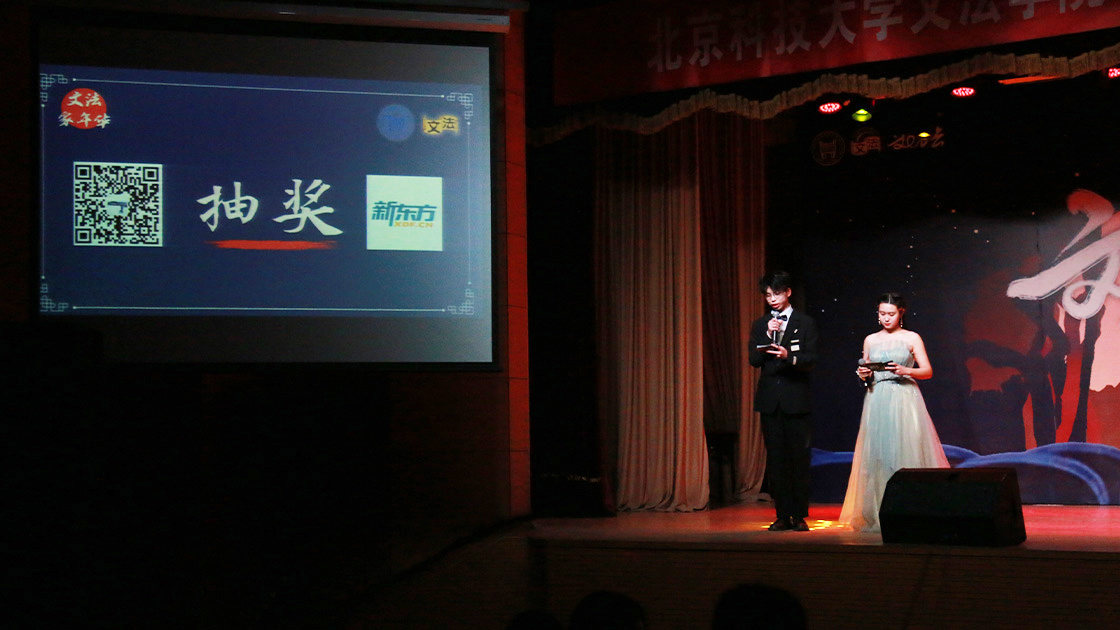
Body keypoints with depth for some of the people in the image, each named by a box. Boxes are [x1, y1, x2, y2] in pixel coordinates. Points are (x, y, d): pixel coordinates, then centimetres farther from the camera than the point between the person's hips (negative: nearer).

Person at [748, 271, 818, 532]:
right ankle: (782, 515, 6)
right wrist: (769, 335, -9)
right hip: (770, 400, 3)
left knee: (799, 458, -4)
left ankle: (799, 516, 0)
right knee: (775, 459, 3)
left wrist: (789, 356, -23)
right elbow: (754, 360, 4)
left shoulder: (805, 323, 4)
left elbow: (811, 360, -4)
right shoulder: (760, 325, 14)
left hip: (796, 400, -3)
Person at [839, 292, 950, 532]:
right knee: (877, 455, -3)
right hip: (877, 402, 3)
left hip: (905, 399, -3)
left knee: (907, 452, -8)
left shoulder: (912, 338, 4)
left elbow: (927, 371, 0)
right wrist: (864, 375, -3)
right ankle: (879, 515, -1)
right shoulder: (871, 340, 13)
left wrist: (906, 370, -16)